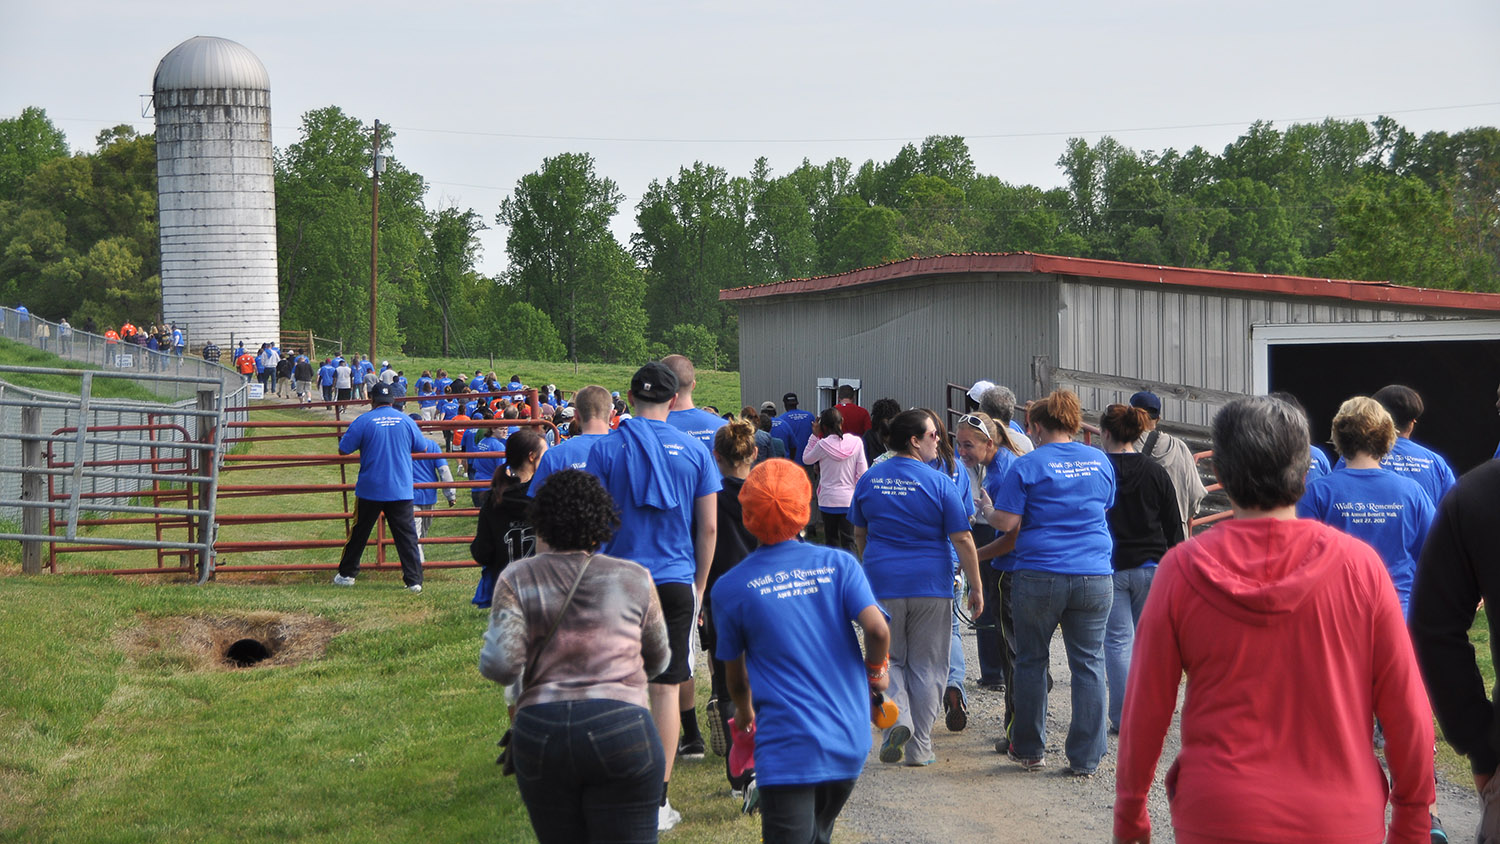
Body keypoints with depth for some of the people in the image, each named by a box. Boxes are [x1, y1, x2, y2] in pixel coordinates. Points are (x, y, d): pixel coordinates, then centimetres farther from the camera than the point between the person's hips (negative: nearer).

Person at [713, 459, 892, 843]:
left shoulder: (730, 587, -3)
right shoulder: (839, 564, 1)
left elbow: (735, 674, 9)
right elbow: (878, 629, -12)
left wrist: (744, 712, 30)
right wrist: (876, 670, 10)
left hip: (787, 748, -4)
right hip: (850, 740, 4)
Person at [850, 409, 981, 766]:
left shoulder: (869, 479, 3)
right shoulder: (939, 482, -9)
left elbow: (859, 535, 14)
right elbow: (962, 540, -8)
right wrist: (975, 588, 0)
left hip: (882, 585, 2)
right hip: (931, 587, -2)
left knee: (888, 659, 14)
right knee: (926, 666, 7)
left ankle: (896, 716, -12)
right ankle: (918, 748, 9)